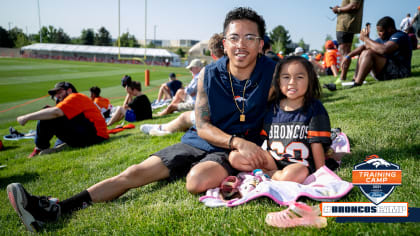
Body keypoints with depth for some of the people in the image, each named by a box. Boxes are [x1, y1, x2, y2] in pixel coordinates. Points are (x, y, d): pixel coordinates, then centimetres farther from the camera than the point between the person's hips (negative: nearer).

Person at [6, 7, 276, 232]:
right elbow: (202, 127, -5)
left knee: (198, 181, -40)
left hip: (232, 152, -3)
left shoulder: (272, 72, -7)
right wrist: (237, 141, -21)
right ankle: (55, 209, -11)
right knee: (135, 172, -11)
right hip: (197, 142, 3)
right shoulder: (208, 75, -2)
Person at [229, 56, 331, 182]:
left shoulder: (314, 109, -3)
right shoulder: (273, 108, 8)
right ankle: (275, 172, -10)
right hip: (273, 161, 4)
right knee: (234, 157, -10)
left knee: (292, 174, -40)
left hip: (301, 164, -4)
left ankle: (270, 175, -8)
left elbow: (317, 144, -5)